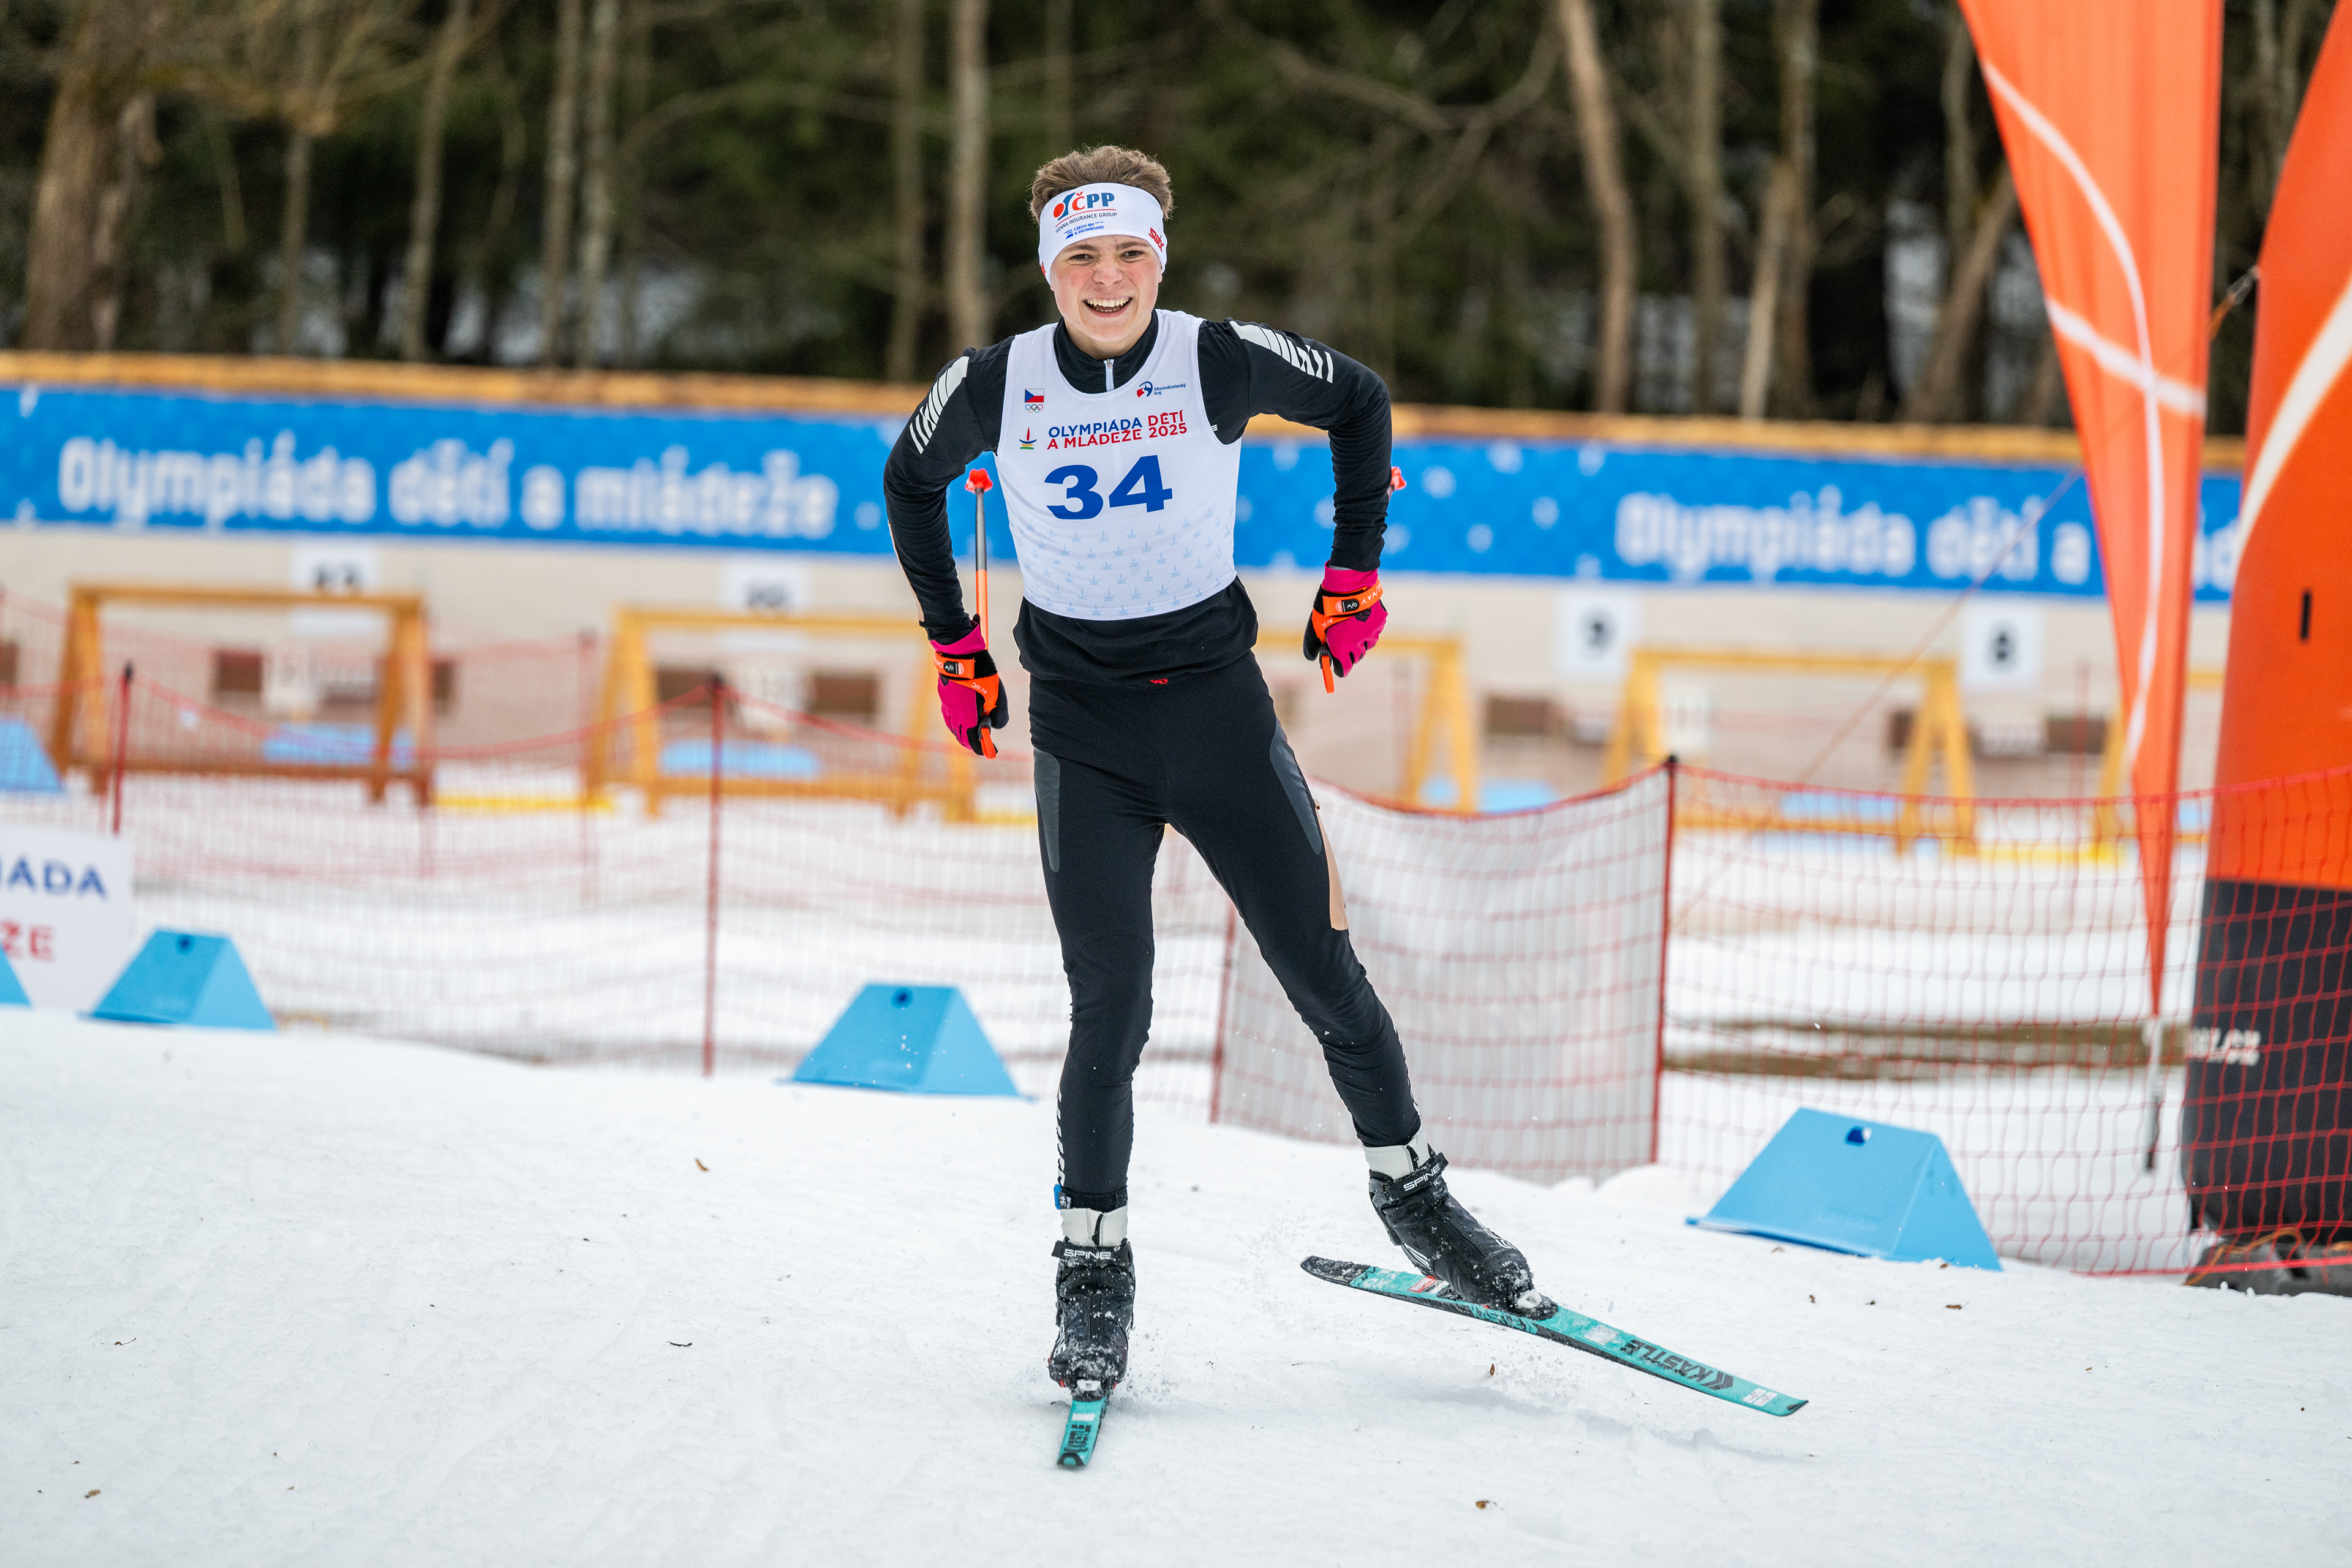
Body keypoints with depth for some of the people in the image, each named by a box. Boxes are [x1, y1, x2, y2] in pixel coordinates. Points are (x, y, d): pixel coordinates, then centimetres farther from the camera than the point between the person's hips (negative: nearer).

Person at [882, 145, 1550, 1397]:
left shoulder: (1224, 363, -9)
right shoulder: (992, 389, -7)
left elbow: (1360, 403, 10)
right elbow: (911, 482, 15)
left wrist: (1355, 572, 10)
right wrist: (953, 646, 15)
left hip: (1218, 704, 1)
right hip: (1081, 735, -1)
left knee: (1326, 978, 2)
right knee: (1111, 1010, -7)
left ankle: (1410, 1188, 24)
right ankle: (1092, 1266, 7)